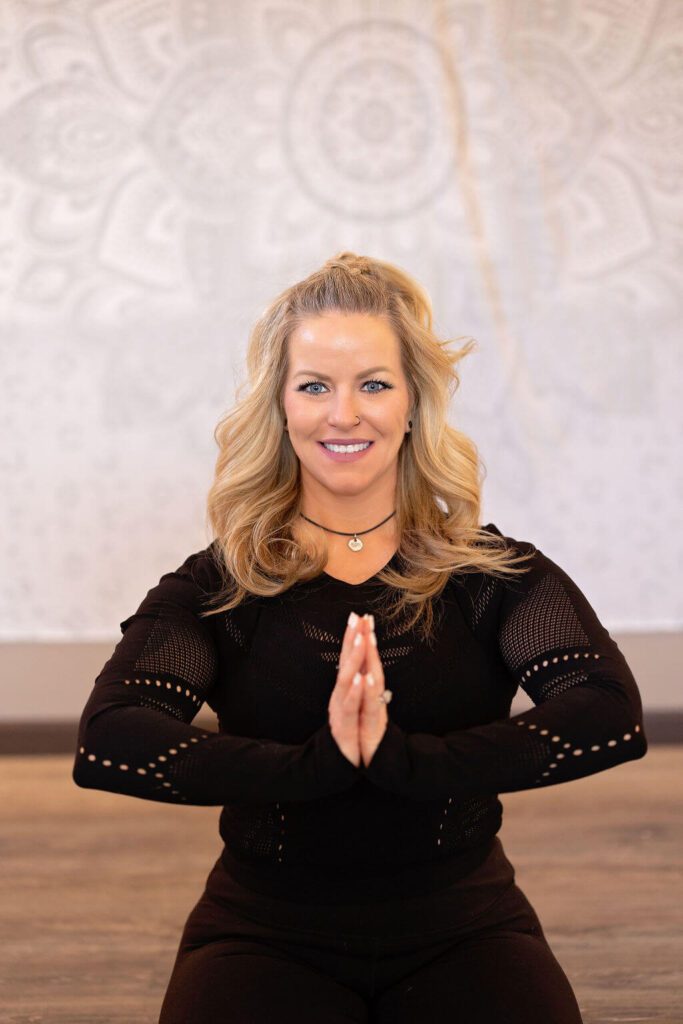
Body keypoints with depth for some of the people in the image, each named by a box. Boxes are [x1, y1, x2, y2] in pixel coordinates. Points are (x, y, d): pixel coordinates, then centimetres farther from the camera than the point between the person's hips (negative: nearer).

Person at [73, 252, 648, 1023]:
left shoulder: (493, 574, 2)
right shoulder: (216, 587, 0)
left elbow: (611, 717, -16)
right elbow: (107, 742, -17)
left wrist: (401, 757, -25)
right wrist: (318, 761, -27)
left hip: (461, 929, 1)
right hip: (266, 934, -1)